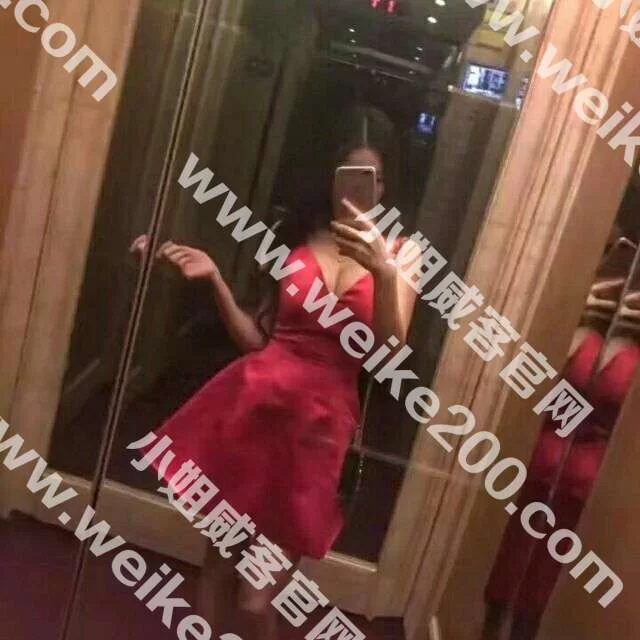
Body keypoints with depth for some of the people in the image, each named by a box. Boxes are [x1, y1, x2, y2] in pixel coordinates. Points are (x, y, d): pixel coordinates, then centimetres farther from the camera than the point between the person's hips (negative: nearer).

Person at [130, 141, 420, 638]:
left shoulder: (400, 253, 1)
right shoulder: (297, 237, 8)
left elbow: (390, 350, -11)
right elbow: (255, 337, 6)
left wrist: (384, 271, -25)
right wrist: (214, 277, -6)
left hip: (322, 411, -2)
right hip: (256, 393, 3)